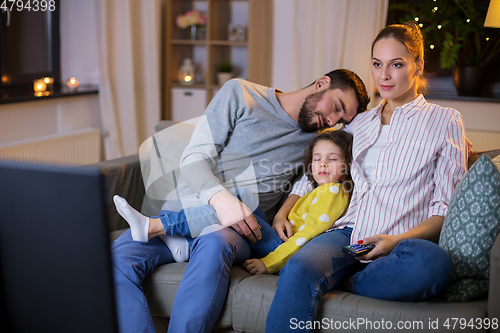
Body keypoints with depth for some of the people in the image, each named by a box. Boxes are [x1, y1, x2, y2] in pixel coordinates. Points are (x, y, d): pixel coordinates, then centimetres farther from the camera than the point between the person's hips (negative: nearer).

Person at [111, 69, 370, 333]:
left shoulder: (318, 139, 19)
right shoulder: (240, 94, 8)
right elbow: (194, 157, 1)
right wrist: (220, 197, -21)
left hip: (239, 226, 1)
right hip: (184, 210, 0)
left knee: (214, 244, -38)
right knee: (119, 258, -30)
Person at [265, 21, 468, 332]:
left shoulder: (444, 121, 12)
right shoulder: (358, 122, 24)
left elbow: (447, 208, 5)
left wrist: (397, 240, -12)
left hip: (405, 242, -2)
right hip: (347, 234, 2)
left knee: (433, 261, -40)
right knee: (298, 270, -34)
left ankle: (344, 283, -19)